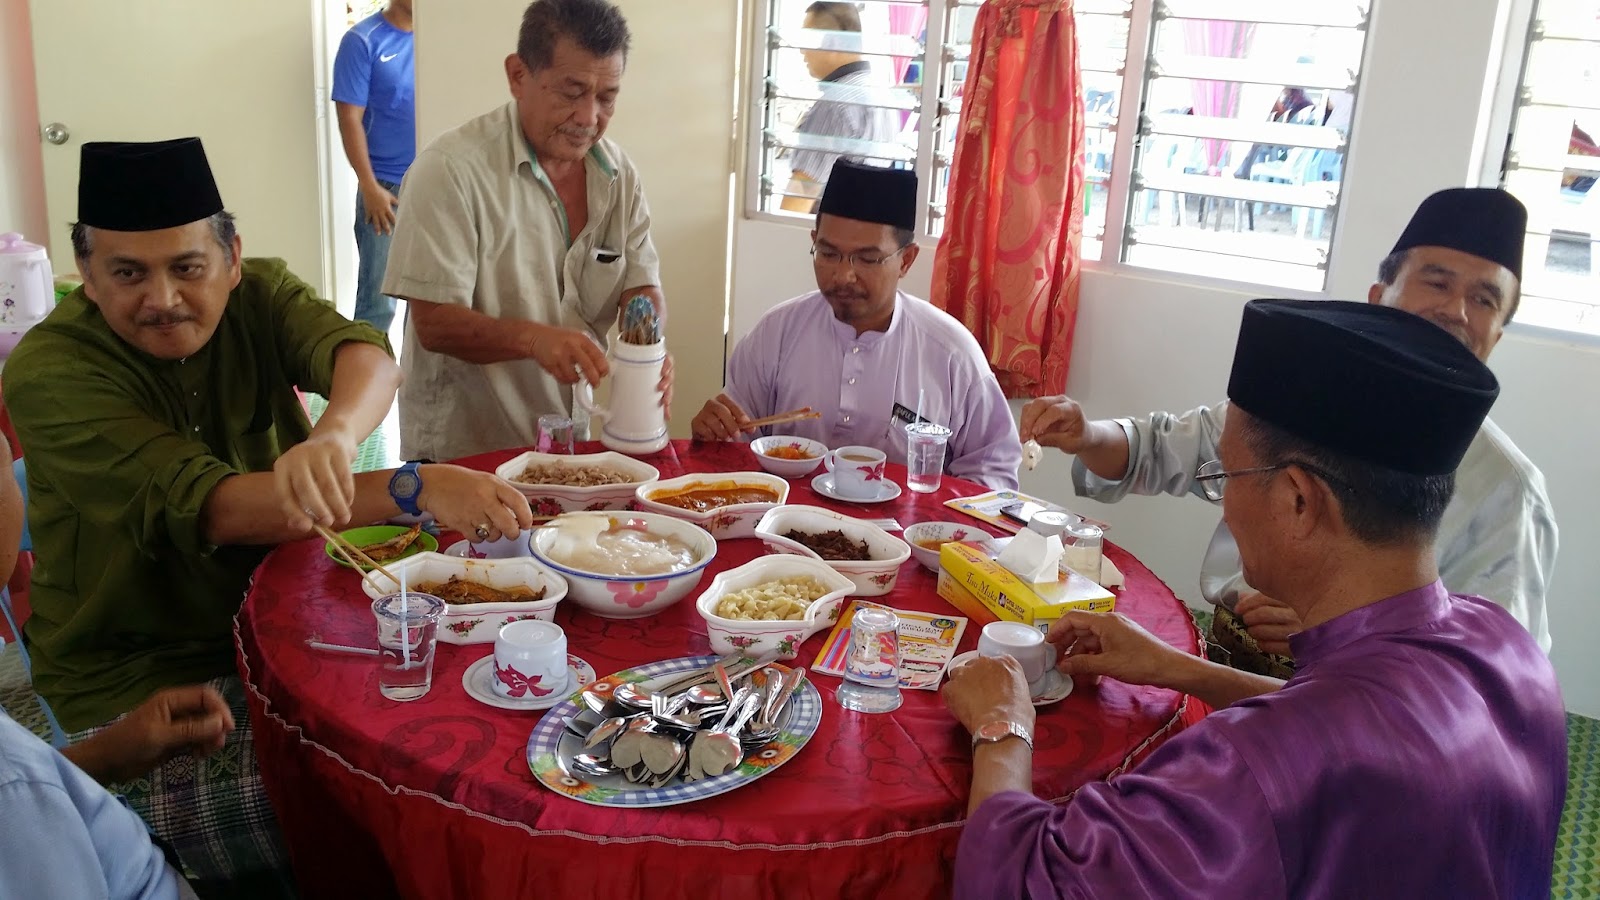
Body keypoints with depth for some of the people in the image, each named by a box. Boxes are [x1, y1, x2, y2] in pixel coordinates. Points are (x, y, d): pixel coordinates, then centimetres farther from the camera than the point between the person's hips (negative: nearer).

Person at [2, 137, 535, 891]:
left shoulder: (260, 294, -3)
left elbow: (368, 357, -25)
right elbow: (205, 506, -29)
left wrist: (334, 436, -50)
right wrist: (417, 489, -41)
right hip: (144, 681, -4)